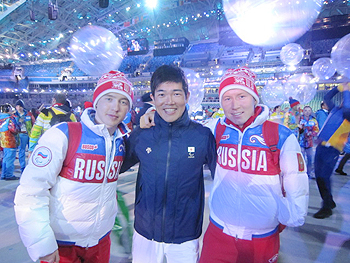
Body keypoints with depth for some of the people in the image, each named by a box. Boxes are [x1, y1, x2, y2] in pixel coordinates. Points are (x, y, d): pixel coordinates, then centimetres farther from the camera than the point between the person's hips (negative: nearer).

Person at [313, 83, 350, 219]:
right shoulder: (335, 109, 15)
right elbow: (327, 97, 28)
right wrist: (339, 87, 16)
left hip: (332, 150, -7)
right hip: (321, 146, 7)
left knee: (323, 177, -10)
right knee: (319, 176, 12)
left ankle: (327, 208, 5)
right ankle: (329, 202, 31)